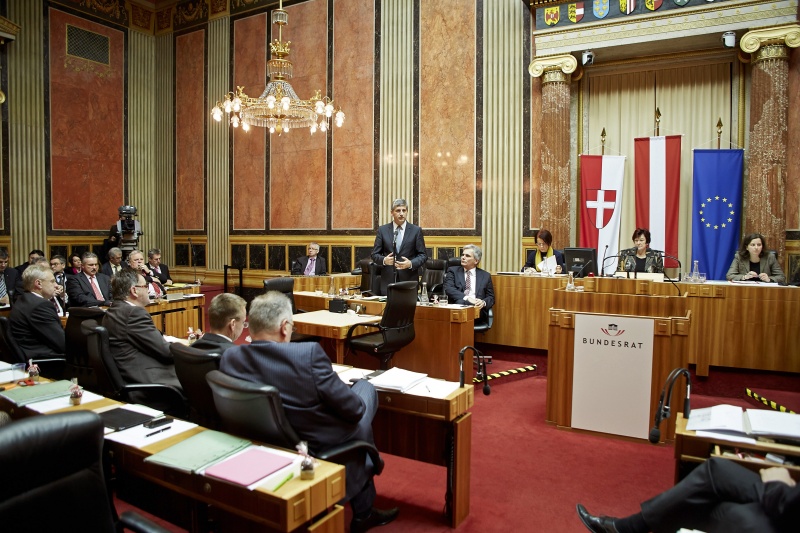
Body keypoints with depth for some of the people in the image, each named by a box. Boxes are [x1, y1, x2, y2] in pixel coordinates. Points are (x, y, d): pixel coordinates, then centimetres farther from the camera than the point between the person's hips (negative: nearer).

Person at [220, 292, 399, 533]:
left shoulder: (228, 358, -12)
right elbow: (354, 410, -20)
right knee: (366, 386, 19)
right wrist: (356, 405, 2)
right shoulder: (308, 354, -30)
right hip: (320, 451, -6)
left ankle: (364, 512, 39)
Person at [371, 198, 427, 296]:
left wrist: (411, 263, -14)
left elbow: (423, 255, 4)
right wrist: (384, 260, -13)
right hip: (388, 280, 1)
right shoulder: (382, 230, 7)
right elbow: (375, 254, 8)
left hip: (409, 280, -1)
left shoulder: (416, 230, 4)